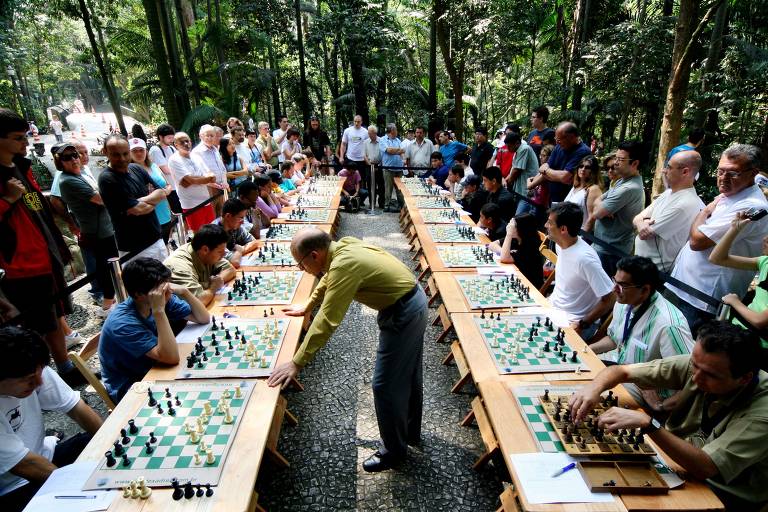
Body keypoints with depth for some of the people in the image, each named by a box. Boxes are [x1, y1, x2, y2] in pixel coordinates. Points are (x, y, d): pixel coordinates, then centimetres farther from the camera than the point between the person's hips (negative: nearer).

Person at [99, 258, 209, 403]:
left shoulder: (163, 299, -12)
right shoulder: (123, 322, -31)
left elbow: (204, 318, -8)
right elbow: (171, 357, -38)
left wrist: (184, 292, -23)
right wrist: (159, 311, -41)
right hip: (128, 389, -6)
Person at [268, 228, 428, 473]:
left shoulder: (344, 265, -27)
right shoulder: (343, 246, 1)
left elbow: (326, 320, -28)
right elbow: (328, 279, 21)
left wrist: (296, 363, -23)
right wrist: (306, 307, 32)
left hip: (402, 315, -10)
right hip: (414, 300, 10)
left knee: (386, 386, 3)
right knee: (409, 376, 24)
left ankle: (393, 450, 23)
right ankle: (411, 432, 44)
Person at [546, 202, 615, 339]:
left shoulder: (584, 258, -27)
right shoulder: (562, 245, -2)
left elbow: (610, 298, -24)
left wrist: (583, 325, -18)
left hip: (572, 322, -8)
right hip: (554, 308, 8)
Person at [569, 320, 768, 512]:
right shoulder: (702, 364, -15)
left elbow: (705, 467, -32)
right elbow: (622, 371, -10)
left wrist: (647, 423, -41)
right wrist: (594, 387, -30)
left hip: (722, 494, -4)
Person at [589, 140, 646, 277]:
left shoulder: (629, 188, -23)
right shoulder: (623, 181, 11)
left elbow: (596, 213, -22)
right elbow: (598, 200, 12)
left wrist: (599, 204, 1)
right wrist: (602, 207, -11)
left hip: (610, 252, -10)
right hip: (605, 246, 10)